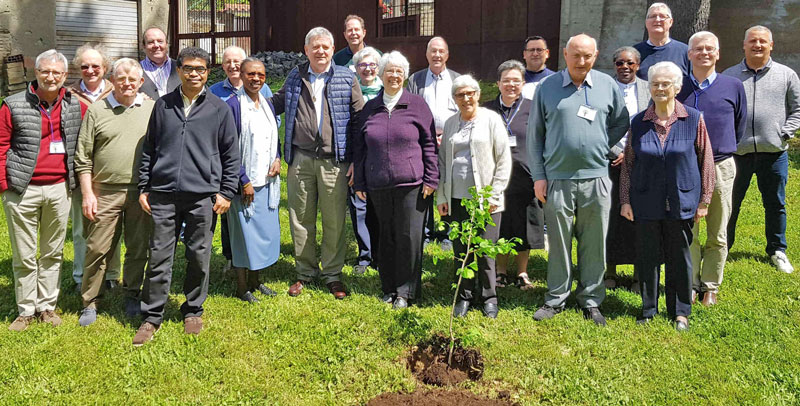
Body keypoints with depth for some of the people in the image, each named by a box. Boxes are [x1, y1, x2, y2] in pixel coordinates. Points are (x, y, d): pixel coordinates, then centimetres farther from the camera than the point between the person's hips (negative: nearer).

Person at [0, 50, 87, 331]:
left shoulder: (76, 107, 5)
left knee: (53, 253, 12)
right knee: (24, 256, 6)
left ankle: (47, 306, 24)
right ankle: (26, 311, 19)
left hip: (59, 189, 2)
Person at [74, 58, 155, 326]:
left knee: (138, 248, 10)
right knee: (98, 248, 3)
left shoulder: (152, 110, 6)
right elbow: (83, 157, 3)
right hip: (105, 192, -1)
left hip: (141, 192, 1)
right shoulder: (96, 111, 3)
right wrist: (87, 193, -2)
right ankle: (90, 302, 16)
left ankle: (132, 296, 26)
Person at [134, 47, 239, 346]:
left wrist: (226, 192, 1)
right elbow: (149, 148, 13)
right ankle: (152, 317, 14)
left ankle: (193, 311, 24)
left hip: (202, 195, -1)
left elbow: (231, 154, 7)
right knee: (159, 256, 3)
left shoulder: (219, 108, 5)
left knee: (199, 256, 7)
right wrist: (143, 188, 9)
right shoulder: (163, 105, 9)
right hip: (163, 193, 1)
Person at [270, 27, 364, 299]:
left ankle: (332, 274, 18)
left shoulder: (347, 79, 4)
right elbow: (277, 104, 24)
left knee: (334, 221, 3)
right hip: (300, 159, 3)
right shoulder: (295, 78, 12)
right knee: (301, 218, 8)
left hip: (334, 161, -2)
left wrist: (356, 160, -2)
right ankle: (305, 272, 23)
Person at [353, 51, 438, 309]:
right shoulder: (370, 109, 11)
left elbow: (429, 144, 3)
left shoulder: (417, 105, 4)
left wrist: (431, 179, -3)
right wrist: (359, 183, 10)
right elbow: (359, 147, 15)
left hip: (411, 184, -3)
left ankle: (406, 291, 10)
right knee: (386, 237, 9)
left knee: (409, 237, -1)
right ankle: (388, 288, 22)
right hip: (378, 186, 3)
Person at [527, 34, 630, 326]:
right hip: (557, 178, -1)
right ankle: (556, 299, 18)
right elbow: (534, 134, 5)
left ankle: (591, 300, 20)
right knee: (559, 242, 6)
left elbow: (621, 122, 19)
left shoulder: (607, 85, 7)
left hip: (596, 178, 1)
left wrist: (601, 146, 5)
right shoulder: (547, 88, 3)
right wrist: (538, 175, 0)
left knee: (594, 244, 7)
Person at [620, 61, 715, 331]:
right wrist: (625, 200, 3)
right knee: (647, 256, 8)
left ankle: (680, 312, 24)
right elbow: (628, 164, 7)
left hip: (681, 203, -1)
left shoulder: (694, 119, -1)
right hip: (646, 204, 1)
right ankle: (648, 309, 24)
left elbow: (706, 161, 3)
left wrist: (704, 200, 1)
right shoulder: (638, 123, 3)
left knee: (680, 257, 9)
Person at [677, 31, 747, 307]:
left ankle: (710, 286, 20)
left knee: (717, 235, 8)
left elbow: (739, 126, 14)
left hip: (720, 168, 0)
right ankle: (690, 284, 17)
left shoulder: (733, 87, 2)